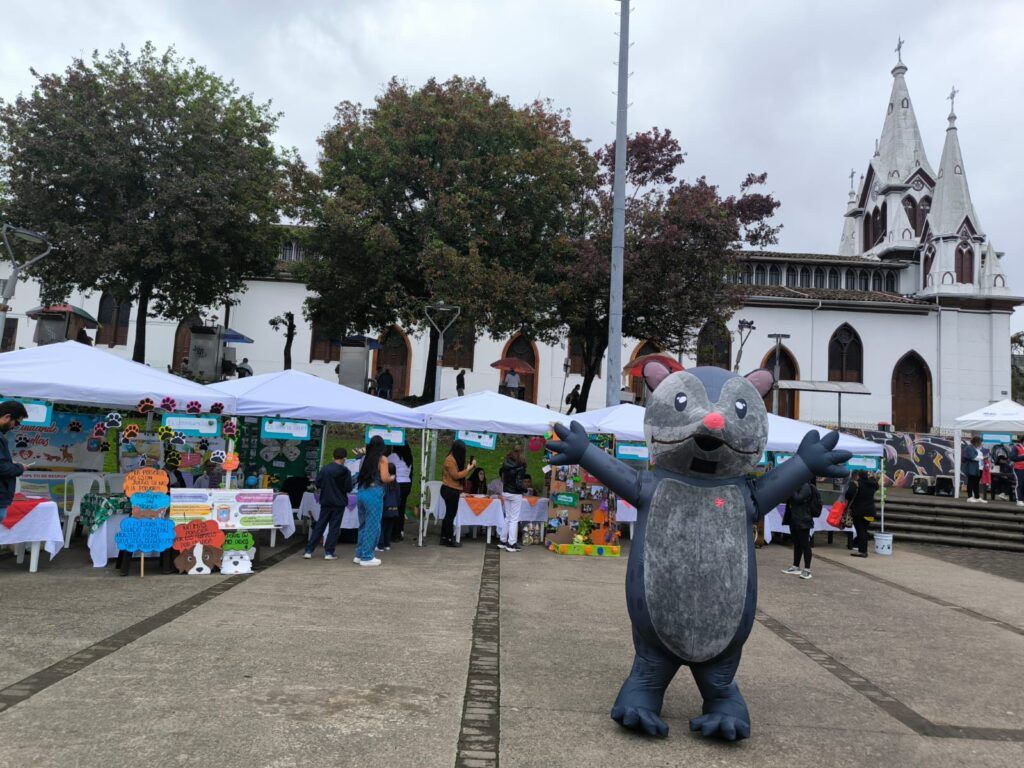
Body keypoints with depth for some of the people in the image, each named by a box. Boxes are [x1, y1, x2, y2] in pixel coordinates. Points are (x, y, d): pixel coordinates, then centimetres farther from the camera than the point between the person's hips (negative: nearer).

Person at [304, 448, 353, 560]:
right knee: (334, 528, 3)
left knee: (319, 526, 10)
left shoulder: (324, 469, 0)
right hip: (339, 502, -3)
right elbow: (349, 488, -10)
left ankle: (308, 551, 8)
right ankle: (328, 552, 0)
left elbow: (317, 484, 2)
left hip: (325, 502, 4)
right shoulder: (345, 471, -10)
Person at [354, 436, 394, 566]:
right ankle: (367, 557, 6)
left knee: (363, 525, 17)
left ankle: (359, 554, 24)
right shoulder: (382, 459, -6)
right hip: (374, 493, -6)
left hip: (361, 492, 6)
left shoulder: (364, 458, 10)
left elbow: (361, 474, 13)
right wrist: (392, 478, 8)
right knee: (372, 526, 2)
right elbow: (384, 478, -12)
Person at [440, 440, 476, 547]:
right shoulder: (450, 460, -16)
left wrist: (471, 467, 2)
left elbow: (460, 471, 14)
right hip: (450, 490, -10)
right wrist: (468, 469, -16)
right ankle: (449, 539, -2)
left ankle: (444, 538, 17)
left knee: (449, 514, 12)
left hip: (452, 490, 10)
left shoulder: (456, 459, 13)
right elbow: (456, 475, -20)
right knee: (451, 514, -6)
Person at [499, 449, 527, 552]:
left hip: (506, 492, 6)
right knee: (514, 519, 0)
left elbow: (502, 478, 9)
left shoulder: (505, 466, 1)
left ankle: (502, 541, 22)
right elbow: (519, 483, -17)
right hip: (516, 494, -6)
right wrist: (525, 489, -2)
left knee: (507, 517, 17)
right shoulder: (520, 467, -15)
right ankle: (511, 544, 0)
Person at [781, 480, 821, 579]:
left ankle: (807, 570, 1)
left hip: (803, 520, -9)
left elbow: (798, 499, -25)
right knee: (797, 544, 16)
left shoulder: (806, 486, -14)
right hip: (794, 519, 9)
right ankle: (795, 567, 24)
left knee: (805, 544, -4)